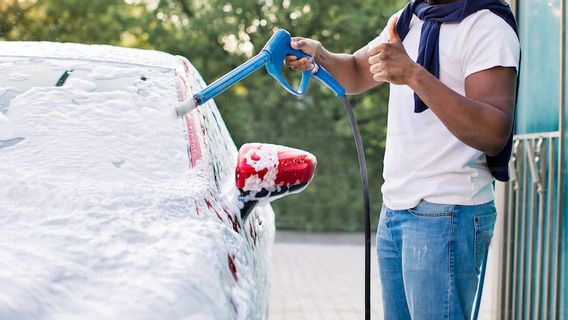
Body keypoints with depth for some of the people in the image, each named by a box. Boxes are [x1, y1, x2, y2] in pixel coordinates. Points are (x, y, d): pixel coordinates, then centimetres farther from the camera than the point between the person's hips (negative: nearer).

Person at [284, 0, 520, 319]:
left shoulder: (487, 26, -12)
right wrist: (319, 54, 2)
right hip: (394, 209, 8)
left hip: (446, 217, -8)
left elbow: (494, 136, -23)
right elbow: (356, 74, 24)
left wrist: (415, 75, -32)